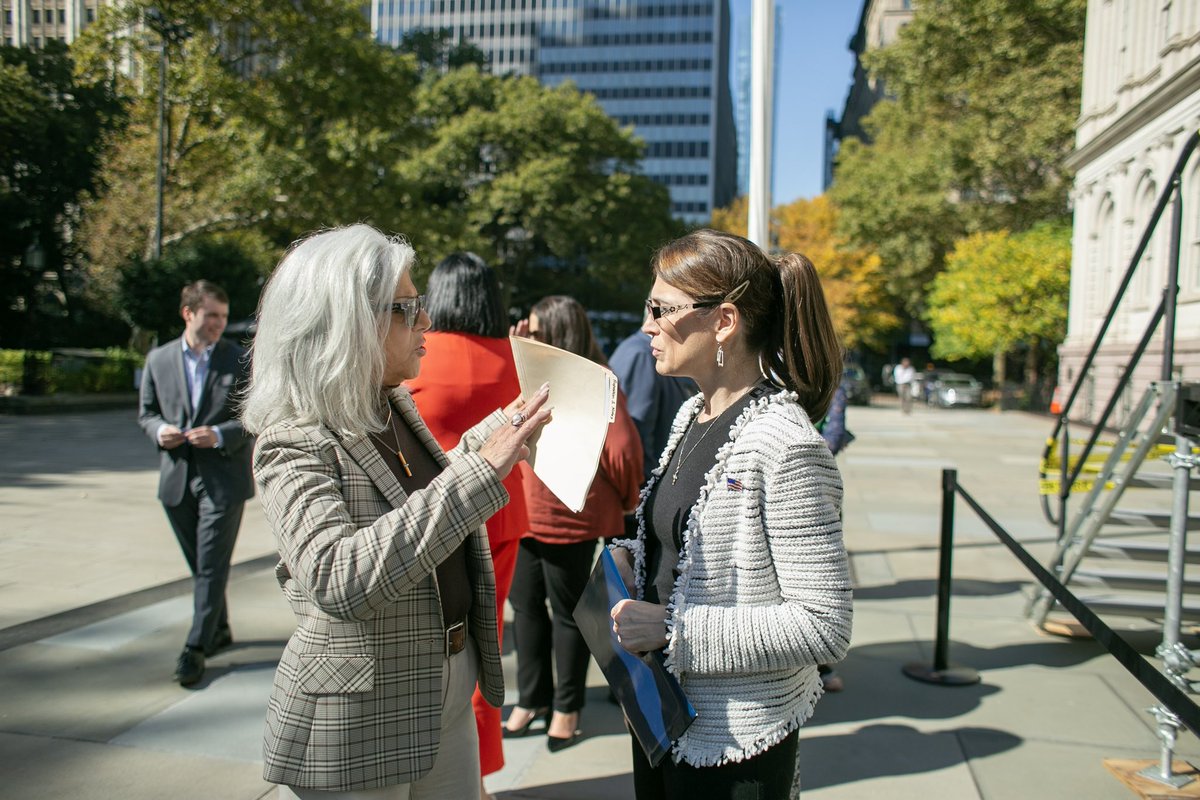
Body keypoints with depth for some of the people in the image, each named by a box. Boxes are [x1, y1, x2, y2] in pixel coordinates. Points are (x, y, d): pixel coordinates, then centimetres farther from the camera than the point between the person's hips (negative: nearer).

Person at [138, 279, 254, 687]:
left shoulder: (239, 360, -3)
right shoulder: (158, 359, 6)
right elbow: (146, 412, 13)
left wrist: (221, 435, -19)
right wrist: (159, 430, -9)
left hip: (223, 477, -4)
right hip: (177, 478, 4)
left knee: (212, 566, -3)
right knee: (199, 564, 16)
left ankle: (196, 648, 6)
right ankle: (218, 630, 33)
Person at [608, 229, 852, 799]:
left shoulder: (782, 444, -23)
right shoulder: (690, 416, 4)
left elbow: (824, 627, -24)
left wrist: (671, 627, -24)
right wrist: (631, 559, -3)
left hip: (733, 740, -8)